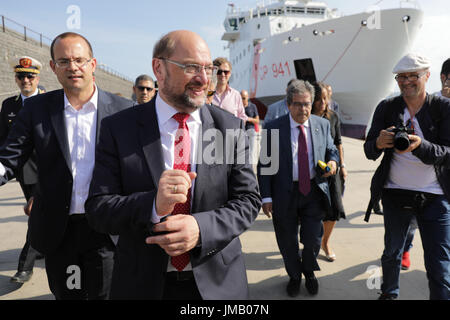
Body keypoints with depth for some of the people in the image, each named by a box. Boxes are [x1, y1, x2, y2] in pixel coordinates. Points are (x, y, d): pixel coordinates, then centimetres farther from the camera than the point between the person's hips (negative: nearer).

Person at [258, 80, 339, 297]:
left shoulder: (323, 125, 3)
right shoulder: (273, 128, -7)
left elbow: (331, 150, 15)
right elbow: (264, 165, -6)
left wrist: (333, 161, -10)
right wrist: (266, 197, -10)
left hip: (314, 191, 2)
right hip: (285, 194, -1)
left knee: (312, 240, 7)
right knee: (288, 242, 13)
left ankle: (309, 273, 40)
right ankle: (294, 276, 41)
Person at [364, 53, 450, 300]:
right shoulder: (386, 108, 0)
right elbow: (369, 151, -3)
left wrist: (420, 145, -31)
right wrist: (378, 143, -27)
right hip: (395, 194, 2)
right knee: (392, 252, 18)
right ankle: (389, 293, 41)